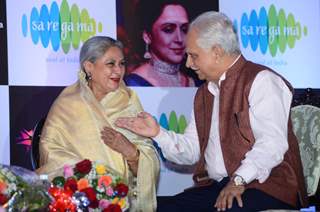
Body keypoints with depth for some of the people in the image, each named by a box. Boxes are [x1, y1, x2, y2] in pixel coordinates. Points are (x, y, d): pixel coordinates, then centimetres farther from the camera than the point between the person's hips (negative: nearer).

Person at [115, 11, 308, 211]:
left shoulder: (261, 80, -6)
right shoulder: (204, 93, 21)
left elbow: (272, 142, -19)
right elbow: (191, 150, 18)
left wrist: (239, 180, -27)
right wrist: (158, 133, 3)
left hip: (267, 186, -7)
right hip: (217, 187, 7)